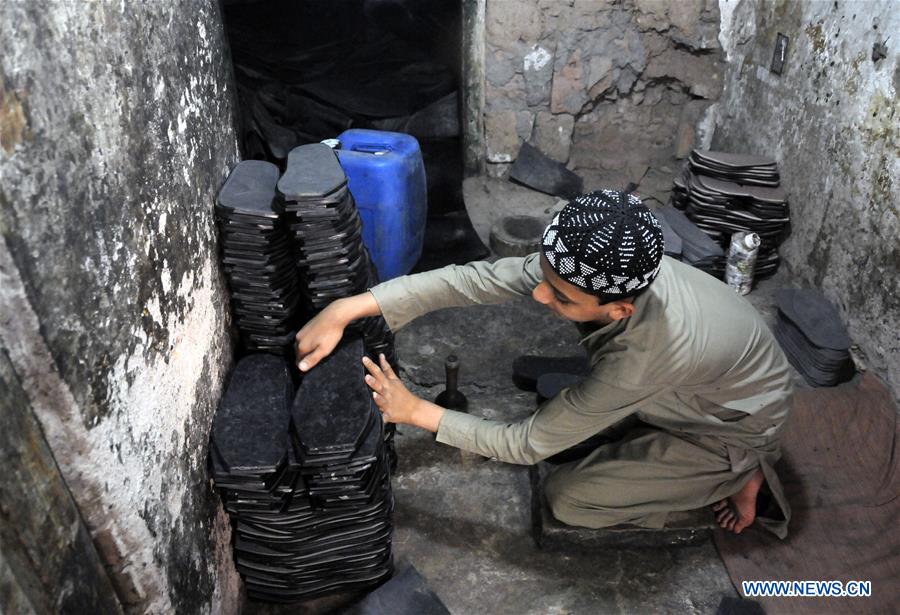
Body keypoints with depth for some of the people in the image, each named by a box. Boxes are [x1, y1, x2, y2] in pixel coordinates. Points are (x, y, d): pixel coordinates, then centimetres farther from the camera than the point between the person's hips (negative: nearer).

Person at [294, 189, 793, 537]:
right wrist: (347, 309, -31)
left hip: (736, 427, -6)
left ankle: (734, 476, 5)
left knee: (565, 498, -8)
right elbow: (478, 279, -25)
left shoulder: (639, 358, -43)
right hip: (722, 378, 7)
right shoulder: (599, 266, -25)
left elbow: (527, 444, -30)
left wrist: (415, 411, -26)